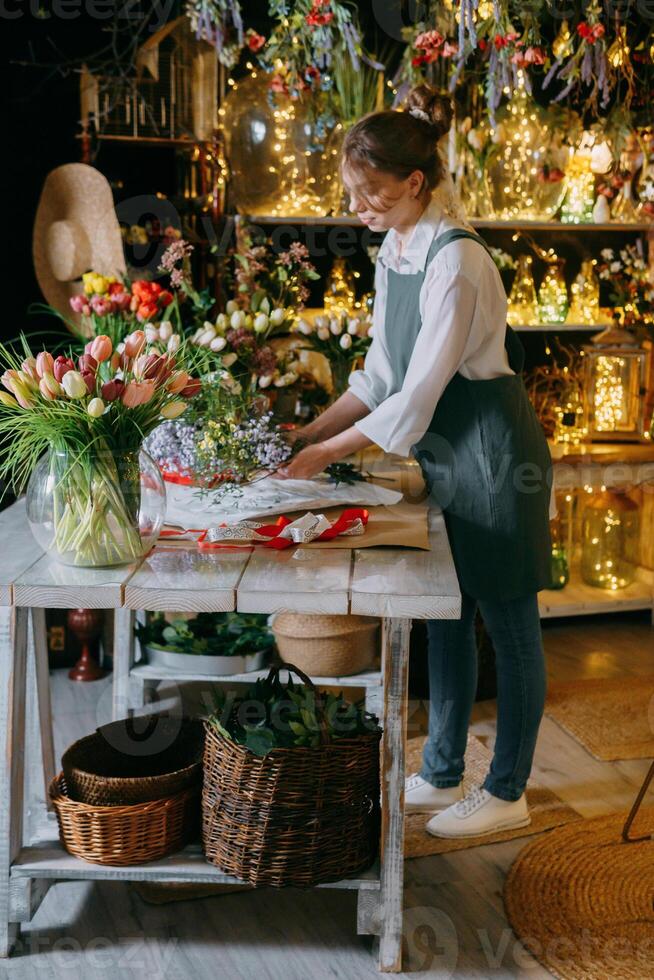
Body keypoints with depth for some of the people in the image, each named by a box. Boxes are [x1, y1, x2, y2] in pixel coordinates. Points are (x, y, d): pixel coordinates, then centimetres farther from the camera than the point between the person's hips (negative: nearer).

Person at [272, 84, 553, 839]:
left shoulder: (456, 261, -23)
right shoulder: (394, 253, 5)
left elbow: (416, 395, -23)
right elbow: (381, 374, 10)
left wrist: (327, 454, -18)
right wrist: (310, 431, 2)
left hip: (492, 451, -9)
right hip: (444, 453, 9)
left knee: (508, 622, 4)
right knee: (445, 616, 16)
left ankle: (507, 794, 20)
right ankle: (441, 776, 31)